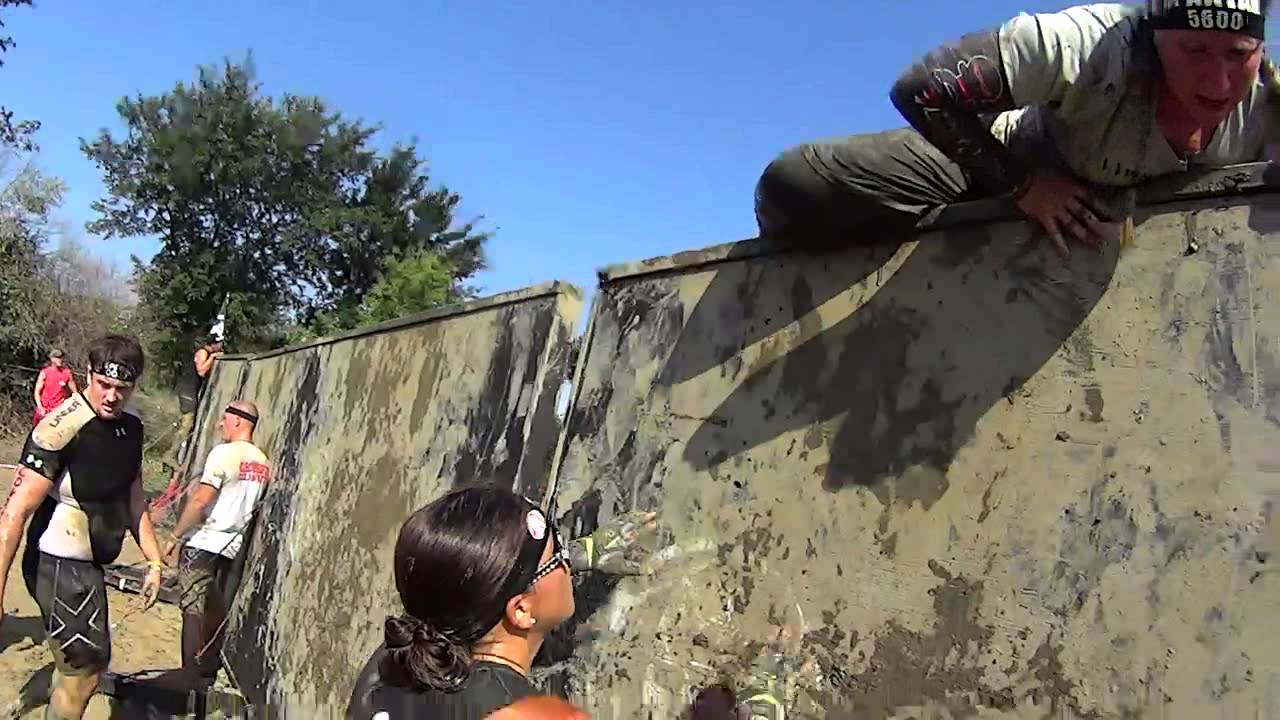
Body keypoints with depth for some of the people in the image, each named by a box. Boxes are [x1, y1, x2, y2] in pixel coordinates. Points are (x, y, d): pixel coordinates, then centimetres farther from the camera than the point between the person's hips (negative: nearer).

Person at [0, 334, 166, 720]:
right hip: (62, 565, -8)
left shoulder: (131, 428, 1)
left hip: (87, 563, 8)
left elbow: (134, 500, 13)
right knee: (85, 667, 4)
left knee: (79, 661, 22)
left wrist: (154, 561, 13)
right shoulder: (60, 428, -22)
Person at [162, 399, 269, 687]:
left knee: (194, 609, 0)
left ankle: (192, 673, 0)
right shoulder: (263, 462, 7)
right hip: (233, 545, 6)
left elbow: (200, 501, -16)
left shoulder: (224, 453, -14)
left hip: (204, 542, -6)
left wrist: (176, 536, -8)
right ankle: (208, 671, 21)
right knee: (217, 611, 14)